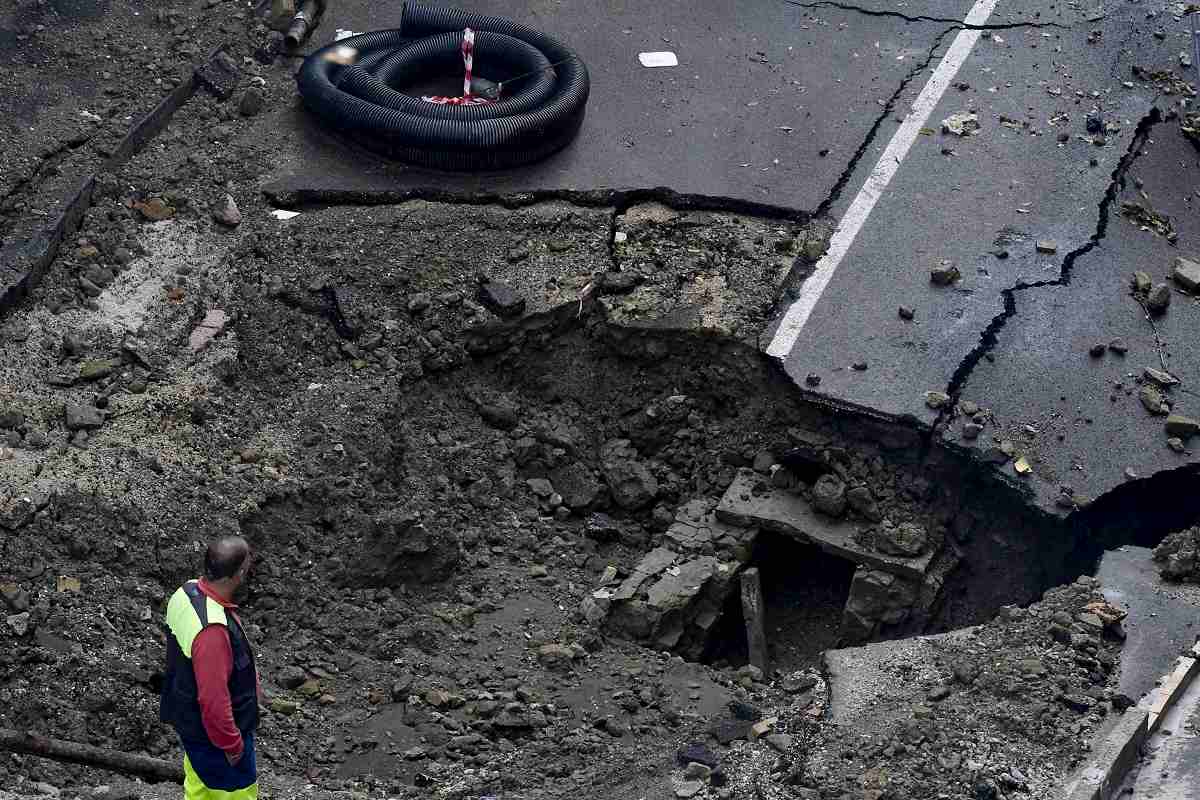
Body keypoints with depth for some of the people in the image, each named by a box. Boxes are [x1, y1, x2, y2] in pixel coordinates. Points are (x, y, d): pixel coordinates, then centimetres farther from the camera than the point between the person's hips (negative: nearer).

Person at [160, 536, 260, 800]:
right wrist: (232, 744, -18)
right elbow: (214, 698, -32)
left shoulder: (186, 592, -10)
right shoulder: (212, 630, -38)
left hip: (188, 717, 8)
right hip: (213, 730, -8)